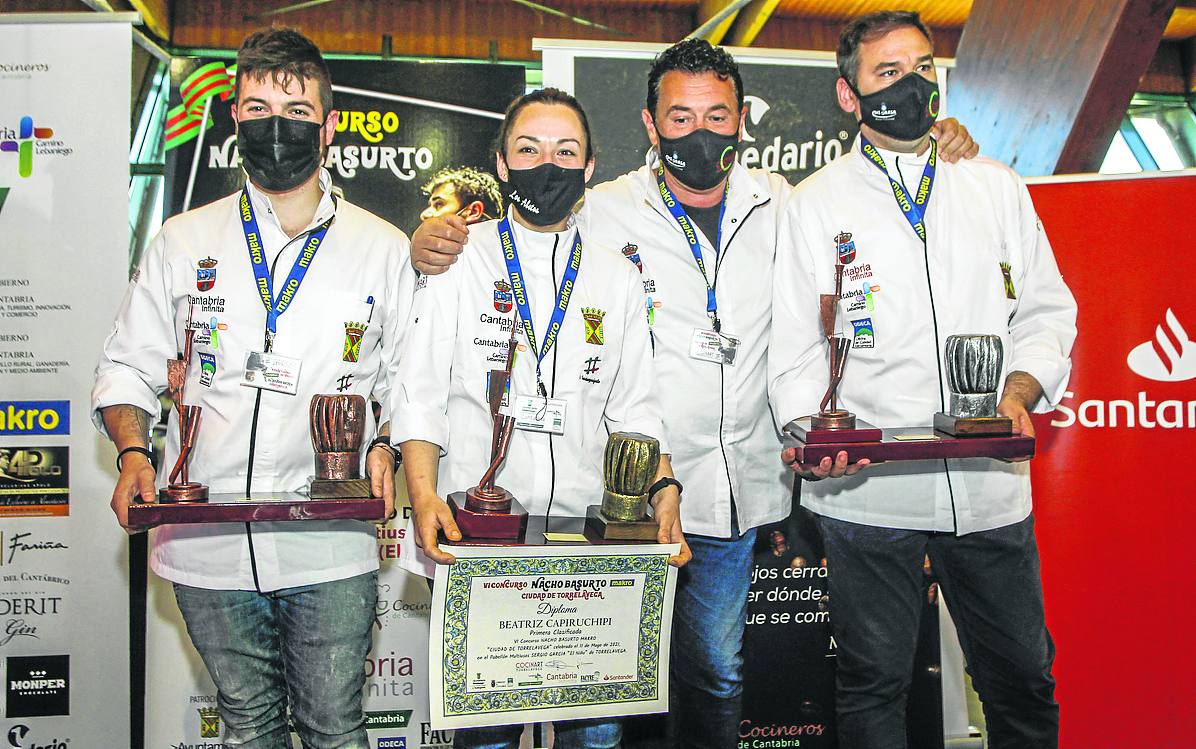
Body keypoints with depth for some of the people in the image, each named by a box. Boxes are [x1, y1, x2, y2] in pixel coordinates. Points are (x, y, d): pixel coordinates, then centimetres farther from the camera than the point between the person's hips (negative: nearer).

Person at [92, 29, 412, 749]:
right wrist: (133, 453, -7)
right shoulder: (183, 241, 7)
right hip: (207, 543, 2)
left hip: (331, 550, -1)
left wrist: (386, 449, -9)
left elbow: (406, 379, 9)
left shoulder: (384, 249, 4)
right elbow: (129, 367, 11)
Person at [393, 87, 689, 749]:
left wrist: (664, 489, -3)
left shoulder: (616, 278, 12)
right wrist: (424, 497, -14)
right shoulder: (458, 260, 4)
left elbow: (635, 407, 12)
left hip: (591, 534, 2)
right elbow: (420, 394, -1)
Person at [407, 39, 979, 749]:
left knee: (717, 673, 16)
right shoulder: (604, 212, -6)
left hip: (738, 489, 3)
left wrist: (938, 144, 8)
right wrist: (435, 237, -19)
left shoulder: (777, 203, 4)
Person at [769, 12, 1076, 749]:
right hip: (867, 488, -2)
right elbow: (796, 351, 1)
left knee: (1023, 679, 13)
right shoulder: (817, 204, 3)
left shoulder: (996, 188, 10)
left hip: (992, 485, 3)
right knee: (872, 686, 9)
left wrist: (1019, 391, -8)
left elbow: (1047, 312, 11)